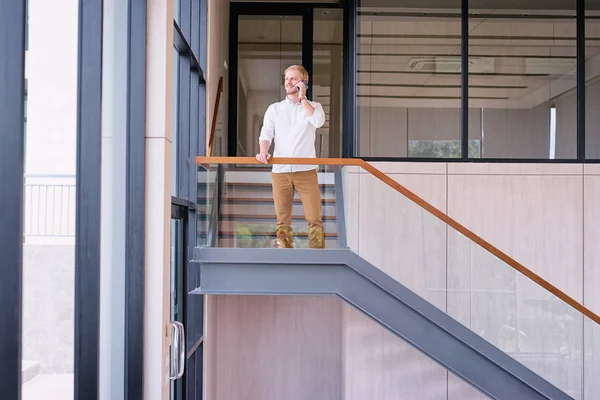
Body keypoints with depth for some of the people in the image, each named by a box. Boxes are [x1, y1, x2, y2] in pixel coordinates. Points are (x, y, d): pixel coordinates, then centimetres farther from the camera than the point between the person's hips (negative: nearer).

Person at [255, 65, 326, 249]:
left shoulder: (314, 106, 10)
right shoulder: (274, 109, 14)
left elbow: (318, 121, -12)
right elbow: (266, 134, 4)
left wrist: (302, 97, -5)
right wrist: (263, 152, -17)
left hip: (306, 170, -1)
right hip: (280, 171, 2)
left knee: (314, 218, -7)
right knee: (283, 219, 2)